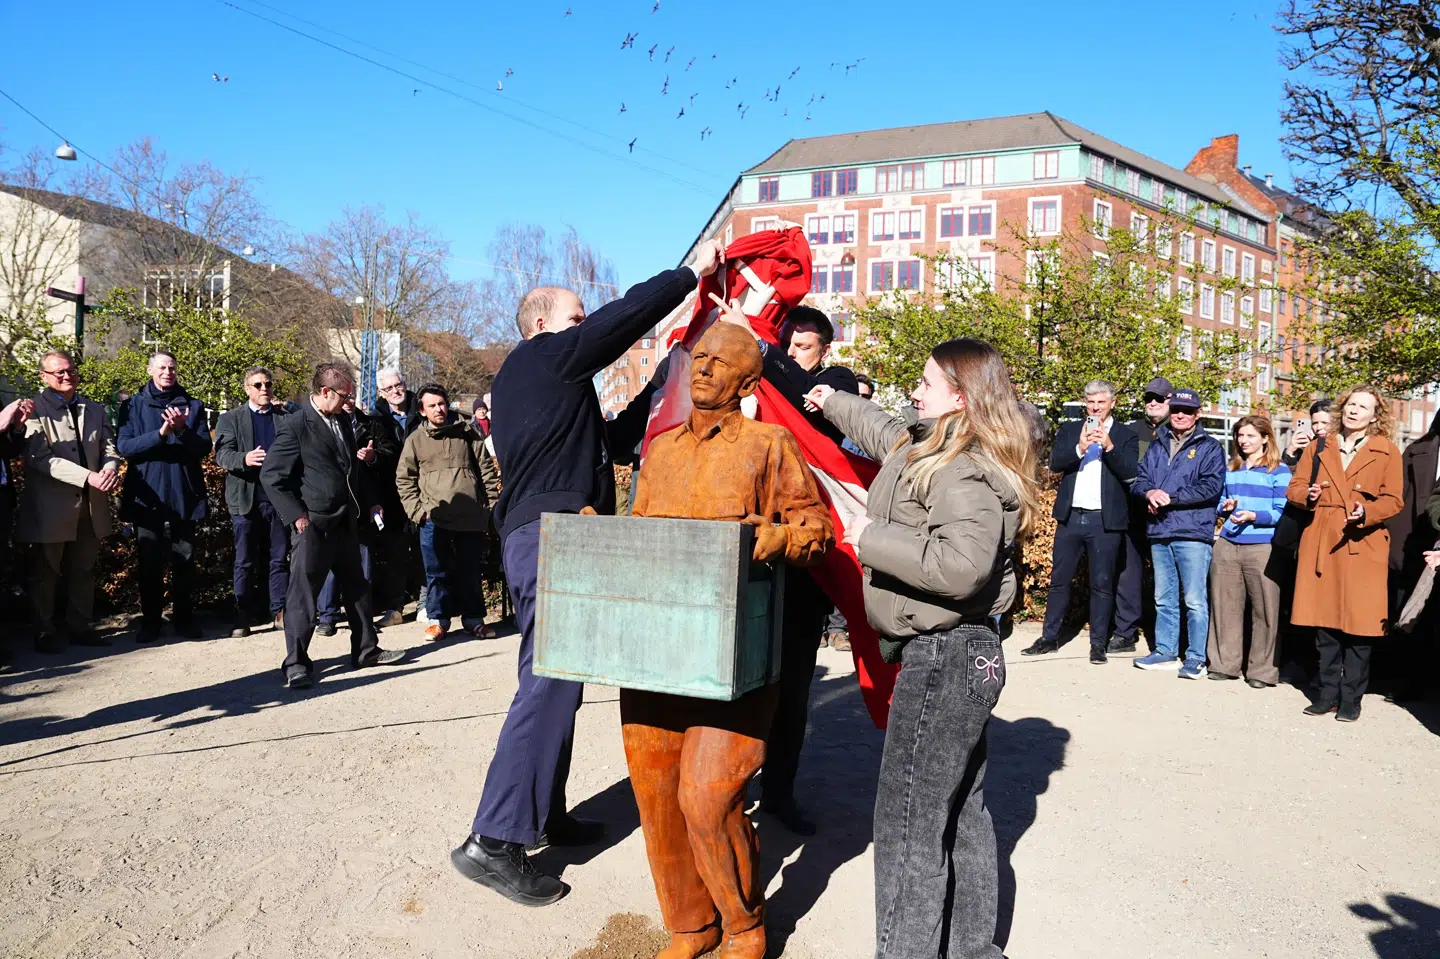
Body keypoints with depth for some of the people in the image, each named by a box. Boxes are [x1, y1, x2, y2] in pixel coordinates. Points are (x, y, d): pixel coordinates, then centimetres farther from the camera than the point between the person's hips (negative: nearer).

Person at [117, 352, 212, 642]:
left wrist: (182, 430, -19)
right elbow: (124, 447, -7)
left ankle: (184, 618, 17)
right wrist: (160, 433, -20)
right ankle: (150, 621, 14)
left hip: (184, 495, 1)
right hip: (147, 495, -1)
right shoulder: (134, 406, 5)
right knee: (149, 562, 5)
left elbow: (204, 447, 0)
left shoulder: (192, 406, 7)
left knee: (184, 561, 6)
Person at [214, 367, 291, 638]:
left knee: (280, 559, 5)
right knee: (245, 561, 3)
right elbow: (222, 454, -5)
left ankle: (279, 612, 12)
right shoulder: (231, 418, 7)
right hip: (246, 499, -1)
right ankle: (243, 616, 9)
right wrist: (244, 459, -24)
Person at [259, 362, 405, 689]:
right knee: (302, 594, -2)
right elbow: (271, 475, -13)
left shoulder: (342, 421, 11)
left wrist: (369, 503, 14)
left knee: (357, 588, 15)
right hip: (314, 525, -8)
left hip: (346, 523, 8)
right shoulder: (294, 425, -12)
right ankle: (296, 662, 6)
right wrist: (296, 515, -16)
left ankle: (366, 649, 28)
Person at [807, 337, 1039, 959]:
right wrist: (831, 402, 42)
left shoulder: (960, 469, -19)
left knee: (906, 824, -4)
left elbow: (962, 563, -33)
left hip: (943, 658, -11)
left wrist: (874, 538, -22)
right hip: (967, 654, 11)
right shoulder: (930, 449, 12)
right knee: (961, 814, 20)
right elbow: (885, 431, 32)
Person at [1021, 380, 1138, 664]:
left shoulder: (1126, 436, 3)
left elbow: (1130, 474, -8)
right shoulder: (1069, 431, 10)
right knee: (1059, 579, 8)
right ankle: (1049, 638, 17)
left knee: (1102, 583, 3)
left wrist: (1109, 446, -20)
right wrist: (1080, 448, -20)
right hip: (1070, 516, 3)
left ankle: (1098, 643, 12)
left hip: (1105, 521, -2)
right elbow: (1054, 463, -4)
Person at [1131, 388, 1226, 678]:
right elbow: (1139, 481, 10)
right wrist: (1149, 493, -13)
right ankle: (1165, 652, 21)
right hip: (1159, 533, 5)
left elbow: (1212, 487, -11)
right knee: (1164, 599, 12)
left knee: (1195, 601, -4)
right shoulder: (1157, 446, 17)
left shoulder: (1209, 447, 1)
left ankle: (1196, 659, 3)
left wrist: (1171, 498, -15)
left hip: (1193, 533, -5)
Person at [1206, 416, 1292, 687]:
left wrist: (1253, 516, -19)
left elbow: (1282, 512, -4)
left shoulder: (1279, 470, 1)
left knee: (1265, 609, -2)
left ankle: (1262, 670, 6)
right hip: (1227, 546, 5)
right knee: (1225, 606, 7)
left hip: (1262, 549, -5)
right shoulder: (1231, 469, 17)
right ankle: (1224, 663, 17)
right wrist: (1226, 507, 2)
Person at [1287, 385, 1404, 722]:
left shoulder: (1387, 452, 4)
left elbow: (1394, 500, 1)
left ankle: (1351, 698, 9)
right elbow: (1295, 486, 13)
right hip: (1321, 544, 3)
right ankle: (1327, 694, 16)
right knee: (1324, 622, 5)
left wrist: (1366, 513, -18)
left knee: (1359, 626, -3)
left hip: (1363, 546, -2)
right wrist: (1307, 495, -10)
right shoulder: (1319, 447, 13)